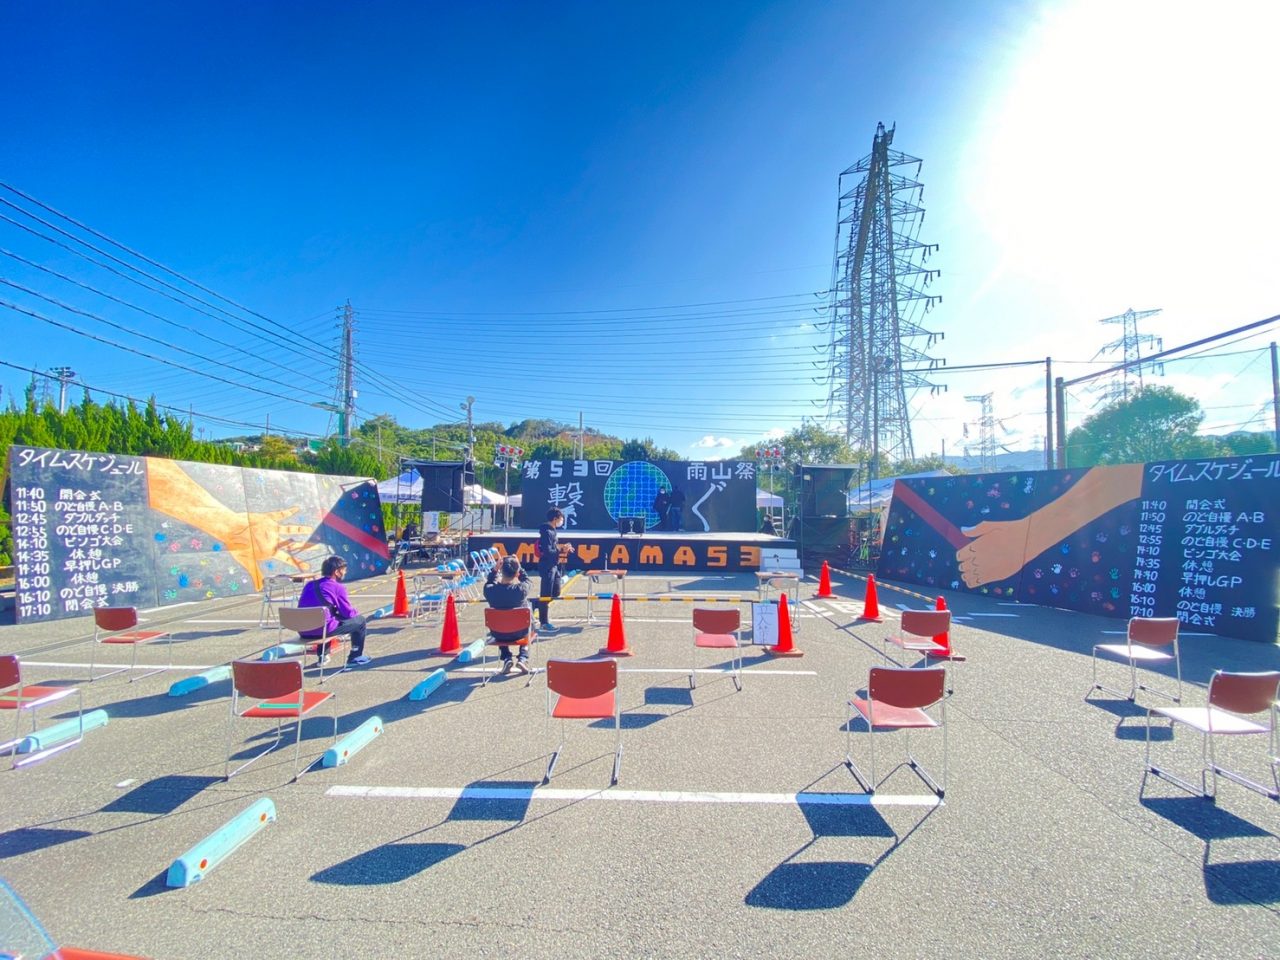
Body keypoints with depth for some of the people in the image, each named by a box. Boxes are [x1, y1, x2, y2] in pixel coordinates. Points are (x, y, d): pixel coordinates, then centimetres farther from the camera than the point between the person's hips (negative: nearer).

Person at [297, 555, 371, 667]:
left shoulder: (309, 584, 13)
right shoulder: (338, 587, -7)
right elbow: (349, 613, -2)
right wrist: (357, 612, 20)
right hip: (323, 630, -8)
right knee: (360, 620, 10)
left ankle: (323, 656, 41)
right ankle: (355, 658, 17)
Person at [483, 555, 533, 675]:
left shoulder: (490, 590, -23)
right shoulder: (522, 589, -26)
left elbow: (489, 583, 4)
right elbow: (526, 579, -1)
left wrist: (495, 569, -6)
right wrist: (517, 566, 0)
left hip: (499, 634, 1)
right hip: (519, 633, -1)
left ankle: (506, 658, 21)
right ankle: (523, 658, 16)